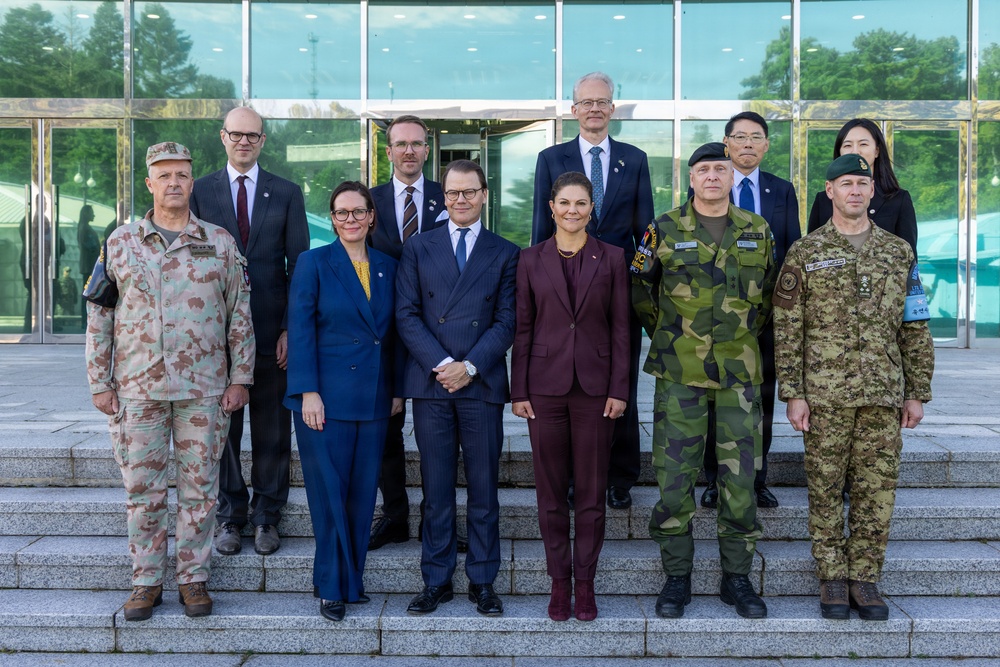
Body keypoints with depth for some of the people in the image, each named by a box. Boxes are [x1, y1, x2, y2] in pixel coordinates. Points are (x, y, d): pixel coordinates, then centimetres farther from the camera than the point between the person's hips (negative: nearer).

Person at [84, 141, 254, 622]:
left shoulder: (220, 243, 4)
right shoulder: (120, 242, 5)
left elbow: (240, 315, 4)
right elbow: (99, 316, 6)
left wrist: (240, 379, -1)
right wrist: (99, 383, 2)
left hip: (204, 387, 0)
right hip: (137, 388, 1)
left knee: (199, 486, 6)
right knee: (142, 488, 6)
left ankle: (193, 578, 19)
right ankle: (146, 581, 20)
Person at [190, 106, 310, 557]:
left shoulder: (287, 194, 7)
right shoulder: (200, 191, 7)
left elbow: (299, 266, 3)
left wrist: (290, 328, -5)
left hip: (272, 328, 0)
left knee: (272, 427, 5)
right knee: (222, 423, 7)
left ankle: (266, 515, 18)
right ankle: (229, 515, 20)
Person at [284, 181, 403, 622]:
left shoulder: (388, 267, 11)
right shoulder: (313, 263, -1)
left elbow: (392, 333, 14)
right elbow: (300, 330, -5)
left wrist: (398, 389, 10)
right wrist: (308, 392, -12)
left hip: (373, 400, 4)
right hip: (326, 397, -4)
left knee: (362, 493, 8)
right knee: (329, 494, 1)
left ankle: (353, 579, 22)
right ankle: (332, 587, 14)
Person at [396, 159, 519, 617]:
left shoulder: (505, 253, 9)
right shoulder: (418, 249, 10)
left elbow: (507, 321, 1)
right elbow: (407, 316, 2)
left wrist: (470, 366, -11)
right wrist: (441, 364, -10)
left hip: (483, 384, 0)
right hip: (430, 383, 1)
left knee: (483, 489, 6)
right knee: (436, 490, 6)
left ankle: (482, 582, 17)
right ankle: (436, 580, 17)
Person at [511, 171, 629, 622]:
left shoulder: (611, 258, 4)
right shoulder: (531, 260, 5)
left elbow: (620, 327, 3)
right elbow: (522, 328, 4)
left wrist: (619, 390, -3)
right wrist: (519, 391, -1)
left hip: (594, 386, 0)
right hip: (546, 385, 0)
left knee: (591, 492, 5)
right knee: (551, 491, 6)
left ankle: (585, 583, 19)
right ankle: (559, 582, 20)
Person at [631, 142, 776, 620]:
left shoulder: (757, 231, 8)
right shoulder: (665, 230, 2)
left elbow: (768, 292, 22)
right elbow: (639, 288, 12)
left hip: (739, 372, 2)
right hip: (679, 373, -2)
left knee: (740, 478, 4)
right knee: (674, 477, 0)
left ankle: (737, 578, 18)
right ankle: (676, 578, 13)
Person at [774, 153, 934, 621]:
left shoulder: (899, 252, 10)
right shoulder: (804, 253, 2)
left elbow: (916, 329, 11)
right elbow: (787, 329, -1)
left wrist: (917, 393, 6)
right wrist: (792, 394, -7)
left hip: (883, 394, 2)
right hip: (825, 393, -2)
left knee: (878, 490, 5)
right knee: (826, 489, 4)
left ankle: (865, 578, 18)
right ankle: (832, 579, 18)